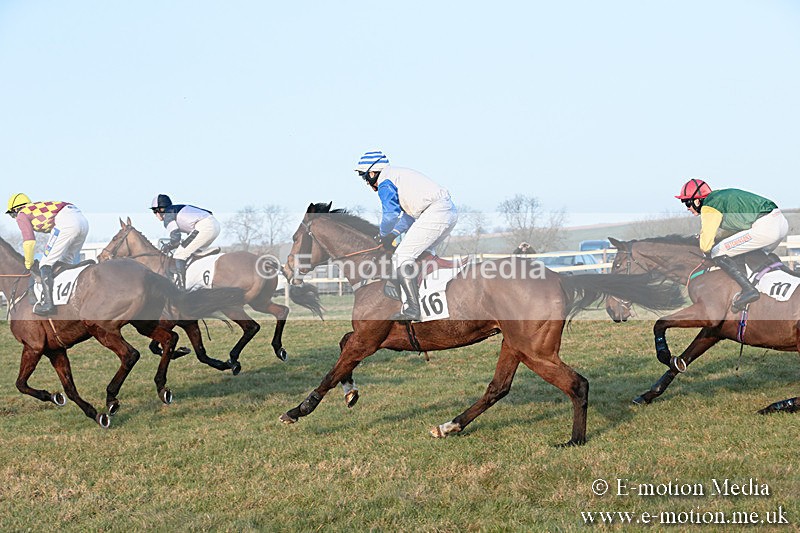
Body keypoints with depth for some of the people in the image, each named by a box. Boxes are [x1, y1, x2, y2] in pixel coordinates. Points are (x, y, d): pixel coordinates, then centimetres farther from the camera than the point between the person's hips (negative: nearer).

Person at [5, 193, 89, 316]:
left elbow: (29, 241, 4)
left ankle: (47, 302, -15)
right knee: (66, 263, 19)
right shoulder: (40, 206, 37)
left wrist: (29, 264, 17)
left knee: (45, 264, -4)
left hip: (66, 223, -8)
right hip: (83, 220, 8)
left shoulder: (22, 215, 13)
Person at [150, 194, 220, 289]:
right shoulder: (177, 209, 31)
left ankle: (180, 287, -13)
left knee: (179, 255, -6)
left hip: (204, 227, -10)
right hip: (215, 224, 10)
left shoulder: (167, 216, 4)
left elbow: (175, 238, -7)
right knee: (190, 253, 27)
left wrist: (167, 247, 12)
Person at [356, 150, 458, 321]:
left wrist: (384, 234, 5)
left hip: (434, 213, -10)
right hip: (450, 210, 10)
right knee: (423, 253, 28)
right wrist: (393, 234, 21)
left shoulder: (385, 183, -1)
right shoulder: (399, 174, 29)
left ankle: (413, 308, -13)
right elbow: (409, 213, 30)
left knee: (401, 257, -8)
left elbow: (391, 213, -13)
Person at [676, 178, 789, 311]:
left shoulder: (709, 207, -3)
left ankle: (749, 290, -16)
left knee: (717, 253, -6)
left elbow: (706, 245, -8)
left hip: (764, 227, -9)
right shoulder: (721, 194, 24)